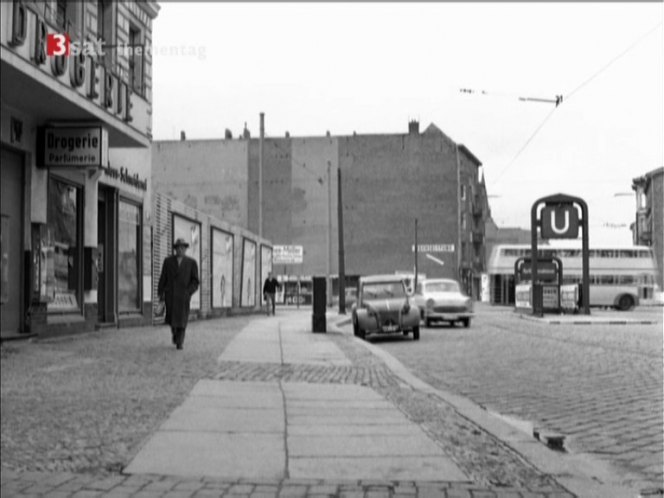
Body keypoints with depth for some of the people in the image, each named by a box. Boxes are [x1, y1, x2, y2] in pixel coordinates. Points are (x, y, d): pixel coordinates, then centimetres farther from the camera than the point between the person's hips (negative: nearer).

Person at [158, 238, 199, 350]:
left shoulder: (192, 262, -1)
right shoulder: (168, 261, 2)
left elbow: (195, 281, -1)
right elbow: (163, 278, 5)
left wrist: (189, 292, -15)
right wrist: (160, 294, 2)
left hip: (183, 294, -1)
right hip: (170, 293, 1)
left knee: (181, 319, -6)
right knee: (171, 318, 2)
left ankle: (179, 343, 3)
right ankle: (175, 333, 33)